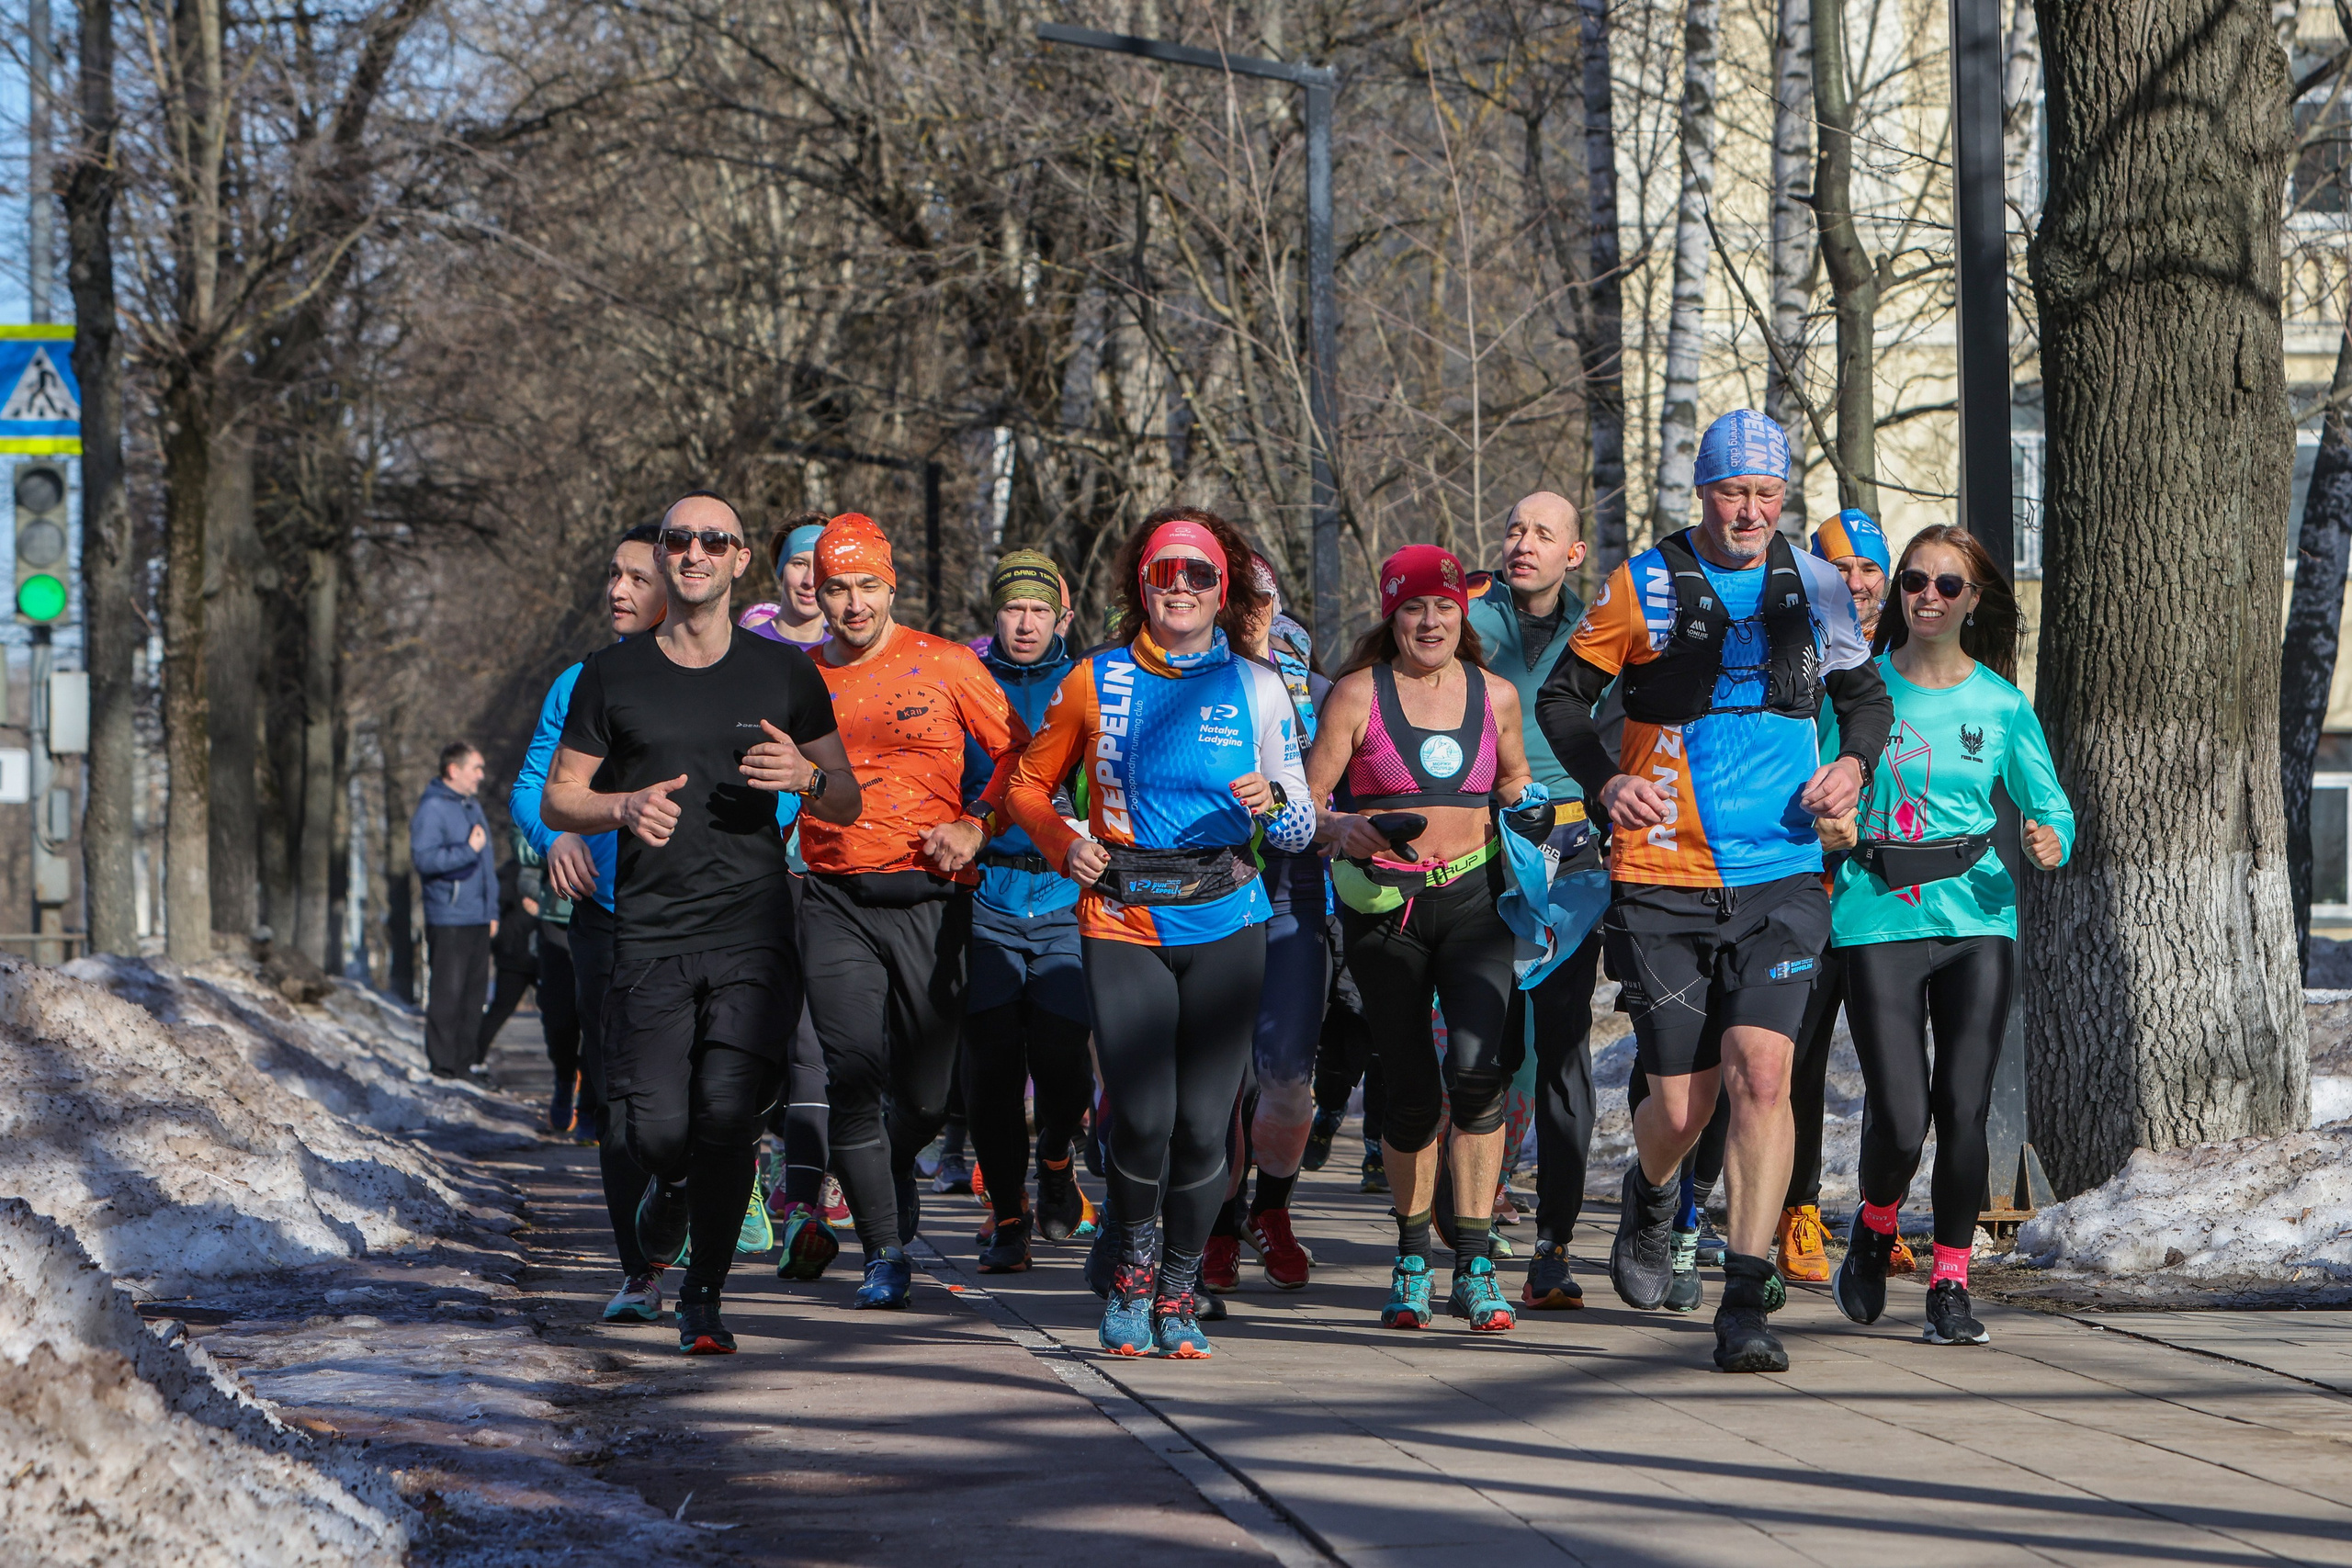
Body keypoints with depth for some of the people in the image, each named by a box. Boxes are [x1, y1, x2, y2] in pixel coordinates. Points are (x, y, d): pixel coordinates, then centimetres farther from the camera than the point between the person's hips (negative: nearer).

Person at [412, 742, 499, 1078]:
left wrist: (492, 911, 21)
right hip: (448, 920, -8)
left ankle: (467, 1059, 14)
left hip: (478, 920, 8)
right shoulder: (432, 809, -8)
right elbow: (423, 858, -19)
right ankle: (442, 1064, -5)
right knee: (447, 993, -8)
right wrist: (468, 850, -23)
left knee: (475, 992, 9)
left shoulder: (473, 807, 19)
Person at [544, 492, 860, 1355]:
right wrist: (622, 807, -11)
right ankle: (674, 1184, 29)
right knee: (658, 1126, -7)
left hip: (753, 933, 0)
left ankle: (704, 1296, 2)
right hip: (649, 934, 0)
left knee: (727, 1113, -13)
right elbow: (557, 799, 10)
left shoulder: (785, 674, 9)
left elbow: (846, 803, 13)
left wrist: (807, 777, -10)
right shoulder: (611, 677, 8)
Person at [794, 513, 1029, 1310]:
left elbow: (1020, 753, 9)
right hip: (837, 904, 0)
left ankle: (892, 1176, 39)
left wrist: (976, 827, -2)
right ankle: (884, 1252, -6)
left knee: (927, 1093, 5)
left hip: (929, 895, 0)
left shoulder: (946, 666, 2)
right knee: (854, 1075, -13)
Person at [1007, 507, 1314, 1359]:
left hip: (1224, 927, 1)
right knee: (1142, 1117, -13)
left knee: (1202, 1123, -4)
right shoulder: (1096, 680, 5)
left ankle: (1177, 1292, 18)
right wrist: (1063, 843, -2)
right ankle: (1130, 1274, 14)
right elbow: (1029, 784, 16)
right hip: (1121, 924, -1)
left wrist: (1270, 804, -15)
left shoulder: (1256, 687, 5)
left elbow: (1302, 827, 8)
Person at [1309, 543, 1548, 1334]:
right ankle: (1411, 1256, 24)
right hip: (1385, 903, -1)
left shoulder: (1495, 696, 8)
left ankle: (1475, 1268, -15)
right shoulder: (1358, 694, 0)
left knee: (1476, 1060, -21)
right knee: (1411, 1089, 1)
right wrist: (1341, 829, -21)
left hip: (1472, 896, 1)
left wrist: (1528, 807, 4)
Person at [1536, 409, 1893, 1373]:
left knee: (1761, 1070, -17)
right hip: (1664, 878, -1)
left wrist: (1854, 760, 1)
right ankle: (1652, 1196, 40)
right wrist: (1605, 782, -8)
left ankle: (1746, 1303, -13)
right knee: (1680, 1106, 2)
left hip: (1782, 875, 1)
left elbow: (1865, 694, 22)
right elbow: (1562, 696, 8)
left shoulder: (1815, 588, 8)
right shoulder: (1641, 586, 0)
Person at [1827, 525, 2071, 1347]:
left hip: (1977, 917, 1)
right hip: (1878, 919, -1)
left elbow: (2050, 803, 11)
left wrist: (2052, 840, -11)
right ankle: (1874, 1231, 23)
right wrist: (1830, 824, -12)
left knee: (1963, 1111, -5)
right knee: (1899, 1120, -9)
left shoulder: (2001, 703, 6)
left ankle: (1951, 1282, 12)